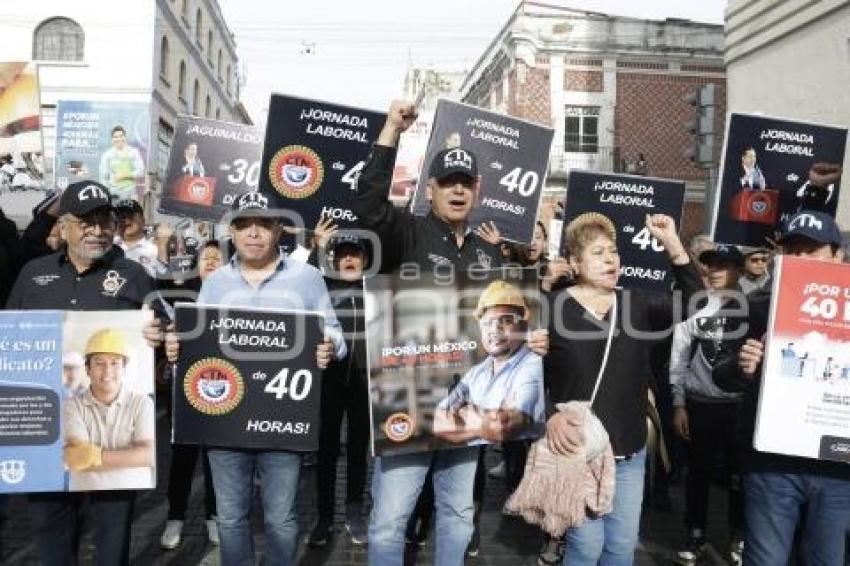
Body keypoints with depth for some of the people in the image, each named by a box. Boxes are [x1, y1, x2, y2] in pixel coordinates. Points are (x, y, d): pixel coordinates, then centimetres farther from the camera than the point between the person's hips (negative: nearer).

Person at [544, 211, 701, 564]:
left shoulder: (638, 304, 4)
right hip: (577, 449, -4)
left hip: (629, 452, 4)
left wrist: (674, 247, -19)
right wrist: (549, 416, -22)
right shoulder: (552, 308, -8)